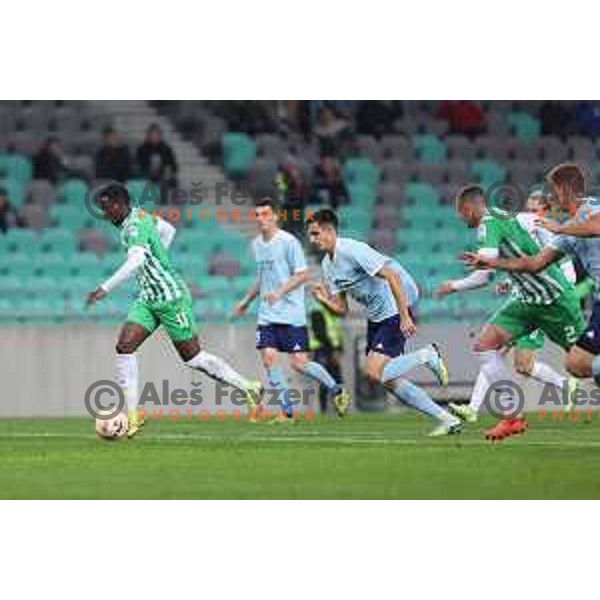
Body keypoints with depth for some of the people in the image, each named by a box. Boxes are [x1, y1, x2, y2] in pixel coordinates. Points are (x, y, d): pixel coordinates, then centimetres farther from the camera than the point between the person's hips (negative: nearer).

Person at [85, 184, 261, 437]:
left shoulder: (135, 226, -22)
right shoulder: (140, 216, 7)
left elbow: (135, 261, -40)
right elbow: (168, 230, 25)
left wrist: (106, 288, -42)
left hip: (171, 298, -9)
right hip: (148, 299, 9)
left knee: (192, 357, 1)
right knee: (124, 347, -6)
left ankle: (247, 388, 17)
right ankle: (132, 416, -7)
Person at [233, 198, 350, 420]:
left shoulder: (288, 242, -10)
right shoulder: (256, 244, 12)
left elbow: (303, 275, -13)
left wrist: (280, 292, -24)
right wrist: (246, 301, 27)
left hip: (292, 314, -6)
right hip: (267, 315, 6)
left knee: (299, 363, -8)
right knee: (269, 358, -8)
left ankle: (336, 390, 15)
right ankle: (286, 410, 1)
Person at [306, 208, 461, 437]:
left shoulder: (352, 250, -19)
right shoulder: (327, 265, 9)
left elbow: (392, 276, -23)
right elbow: (342, 308, 12)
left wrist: (404, 317, -26)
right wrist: (326, 300, -10)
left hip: (394, 310, -9)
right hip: (375, 316, 9)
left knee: (375, 372, -19)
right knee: (388, 380, 2)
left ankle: (427, 356, 0)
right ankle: (447, 420, 8)